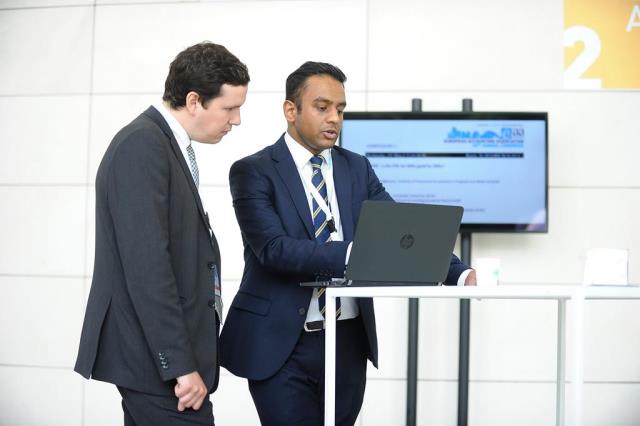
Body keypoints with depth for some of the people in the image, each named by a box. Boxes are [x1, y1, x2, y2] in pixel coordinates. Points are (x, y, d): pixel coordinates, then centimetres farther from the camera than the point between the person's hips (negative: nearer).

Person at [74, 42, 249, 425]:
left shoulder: (166, 144, 16)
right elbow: (146, 265, -22)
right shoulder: (142, 145, -15)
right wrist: (181, 364, -22)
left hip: (164, 353, 10)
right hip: (157, 356, -10)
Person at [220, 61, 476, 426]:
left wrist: (458, 272, -16)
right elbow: (274, 248, -19)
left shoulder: (357, 168, 10)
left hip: (348, 342, 5)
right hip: (281, 345, -4)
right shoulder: (254, 172, -5)